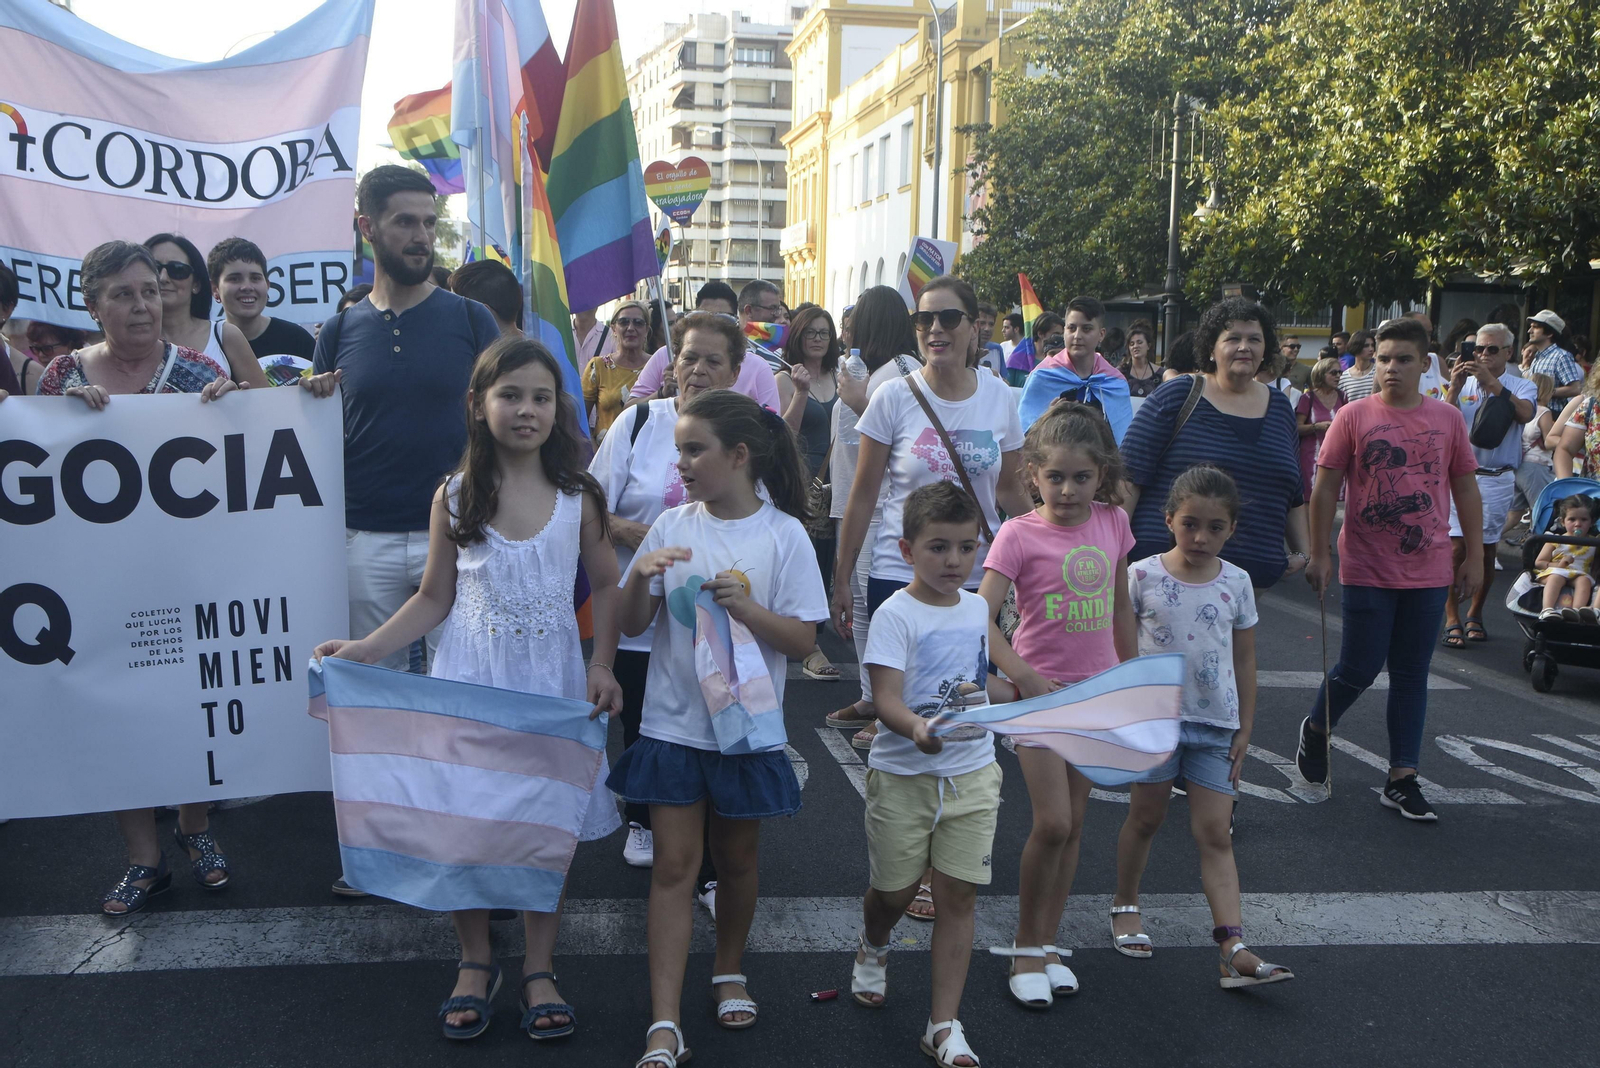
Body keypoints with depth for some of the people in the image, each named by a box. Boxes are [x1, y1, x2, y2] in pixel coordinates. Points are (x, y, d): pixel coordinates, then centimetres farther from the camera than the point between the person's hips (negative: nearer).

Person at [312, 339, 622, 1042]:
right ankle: (476, 963, 25)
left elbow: (606, 587, 6)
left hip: (552, 681, 0)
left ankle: (539, 969, 23)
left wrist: (602, 666, -5)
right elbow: (435, 597, 3)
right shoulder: (455, 497, -2)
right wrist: (365, 649, -6)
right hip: (471, 679, 0)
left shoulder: (578, 497, -1)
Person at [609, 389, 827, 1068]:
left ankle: (729, 973, 40)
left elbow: (803, 639, -8)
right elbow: (632, 625, 3)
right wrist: (639, 577, -16)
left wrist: (744, 607, -22)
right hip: (673, 725, 1)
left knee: (736, 860, 15)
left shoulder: (784, 534, -8)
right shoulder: (673, 526, 0)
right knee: (674, 865, 0)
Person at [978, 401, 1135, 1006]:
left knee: (1074, 821, 10)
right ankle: (1025, 948, 9)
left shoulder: (1112, 522, 2)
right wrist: (1024, 677, -26)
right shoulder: (1019, 535, -12)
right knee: (1051, 823, -9)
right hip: (1038, 690, -5)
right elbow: (980, 618, -18)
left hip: (1097, 689, 5)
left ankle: (1048, 944, 22)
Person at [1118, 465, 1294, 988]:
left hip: (1216, 725, 2)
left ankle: (1235, 950, -6)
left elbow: (1245, 660, 8)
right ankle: (1125, 904, 34)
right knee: (1145, 818, 12)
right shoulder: (1143, 576, -6)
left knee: (1215, 833, -1)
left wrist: (1245, 728, 6)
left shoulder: (1236, 583, 1)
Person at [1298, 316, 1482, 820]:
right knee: (1359, 669, 1)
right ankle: (1315, 728, 30)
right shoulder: (1354, 416, -4)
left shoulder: (1447, 419, 4)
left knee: (1411, 675, 8)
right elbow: (1326, 488, -3)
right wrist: (1319, 554, -5)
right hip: (1367, 571, -3)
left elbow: (1466, 490, 10)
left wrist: (1472, 557, 8)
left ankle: (1402, 779, 16)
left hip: (1428, 572, 3)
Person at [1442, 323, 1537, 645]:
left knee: (1486, 550, 7)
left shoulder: (1522, 387, 7)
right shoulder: (1463, 384, 9)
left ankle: (1475, 613, 24)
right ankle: (1452, 620, -6)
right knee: (1457, 546, -10)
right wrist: (1454, 389, -18)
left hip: (1497, 479, 1)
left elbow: (1524, 413, -16)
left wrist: (1491, 383, -25)